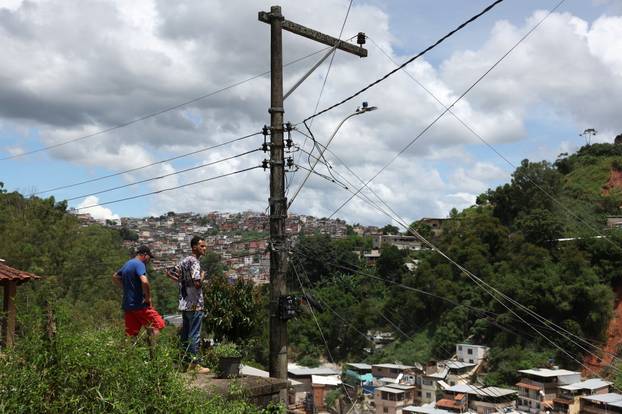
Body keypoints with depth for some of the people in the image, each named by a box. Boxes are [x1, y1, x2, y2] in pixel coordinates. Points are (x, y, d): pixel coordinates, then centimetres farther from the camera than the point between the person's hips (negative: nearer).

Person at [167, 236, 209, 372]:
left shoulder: (184, 261, 13)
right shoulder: (195, 262, -16)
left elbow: (169, 273, 21)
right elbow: (197, 284, -25)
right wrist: (203, 275, -6)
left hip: (184, 304, 9)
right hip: (195, 305, -9)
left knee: (185, 334, 13)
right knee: (195, 335, -4)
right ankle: (195, 364, -1)